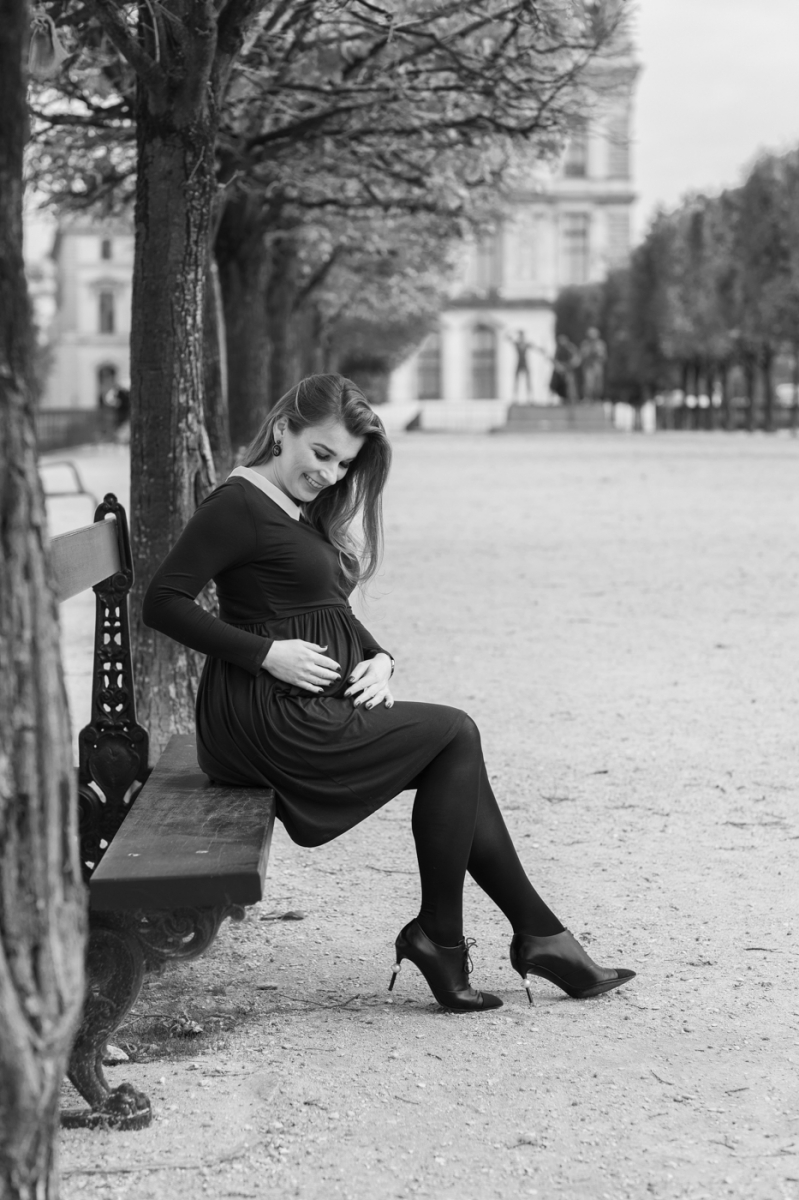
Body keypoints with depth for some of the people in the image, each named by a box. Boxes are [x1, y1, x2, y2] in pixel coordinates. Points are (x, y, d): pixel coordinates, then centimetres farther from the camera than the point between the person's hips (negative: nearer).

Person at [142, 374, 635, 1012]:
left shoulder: (309, 511, 19)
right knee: (455, 734, -10)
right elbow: (163, 603, -17)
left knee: (454, 753, -4)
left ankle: (537, 934, -1)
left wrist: (379, 660, 1)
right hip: (266, 715, -9)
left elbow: (335, 614, 22)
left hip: (319, 706, 9)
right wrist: (267, 653, -21)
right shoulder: (239, 506, -10)